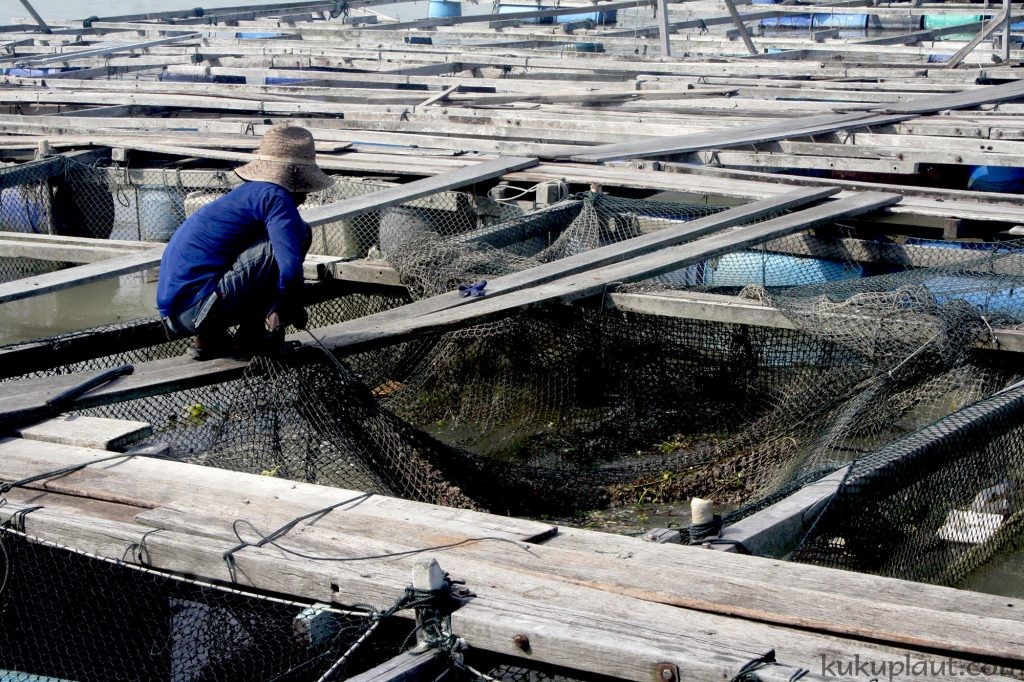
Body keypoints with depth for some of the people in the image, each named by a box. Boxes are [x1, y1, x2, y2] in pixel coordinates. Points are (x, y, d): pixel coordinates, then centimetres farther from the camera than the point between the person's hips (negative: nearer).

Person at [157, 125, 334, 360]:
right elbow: (291, 268, -20)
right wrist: (292, 306, -2)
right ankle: (251, 337, 0)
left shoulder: (249, 192, 20)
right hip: (195, 310, -10)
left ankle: (213, 339, 13)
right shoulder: (275, 197, -9)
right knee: (298, 233, -10)